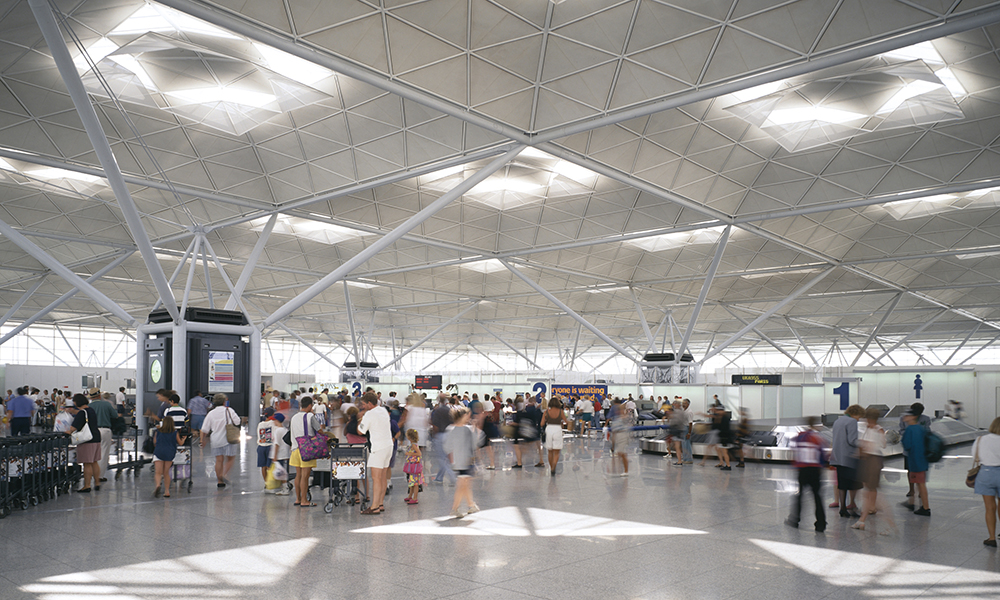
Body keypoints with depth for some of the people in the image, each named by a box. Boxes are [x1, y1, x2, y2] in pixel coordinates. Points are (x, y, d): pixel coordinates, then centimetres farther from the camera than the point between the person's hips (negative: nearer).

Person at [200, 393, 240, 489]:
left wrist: (203, 440, 14)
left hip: (216, 440, 3)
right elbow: (237, 422, -1)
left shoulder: (211, 414, 3)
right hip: (229, 439, -3)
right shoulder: (229, 411, -6)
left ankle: (220, 482, 11)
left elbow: (204, 430, 4)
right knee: (230, 458, 9)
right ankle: (224, 474, -11)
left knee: (219, 460, 8)